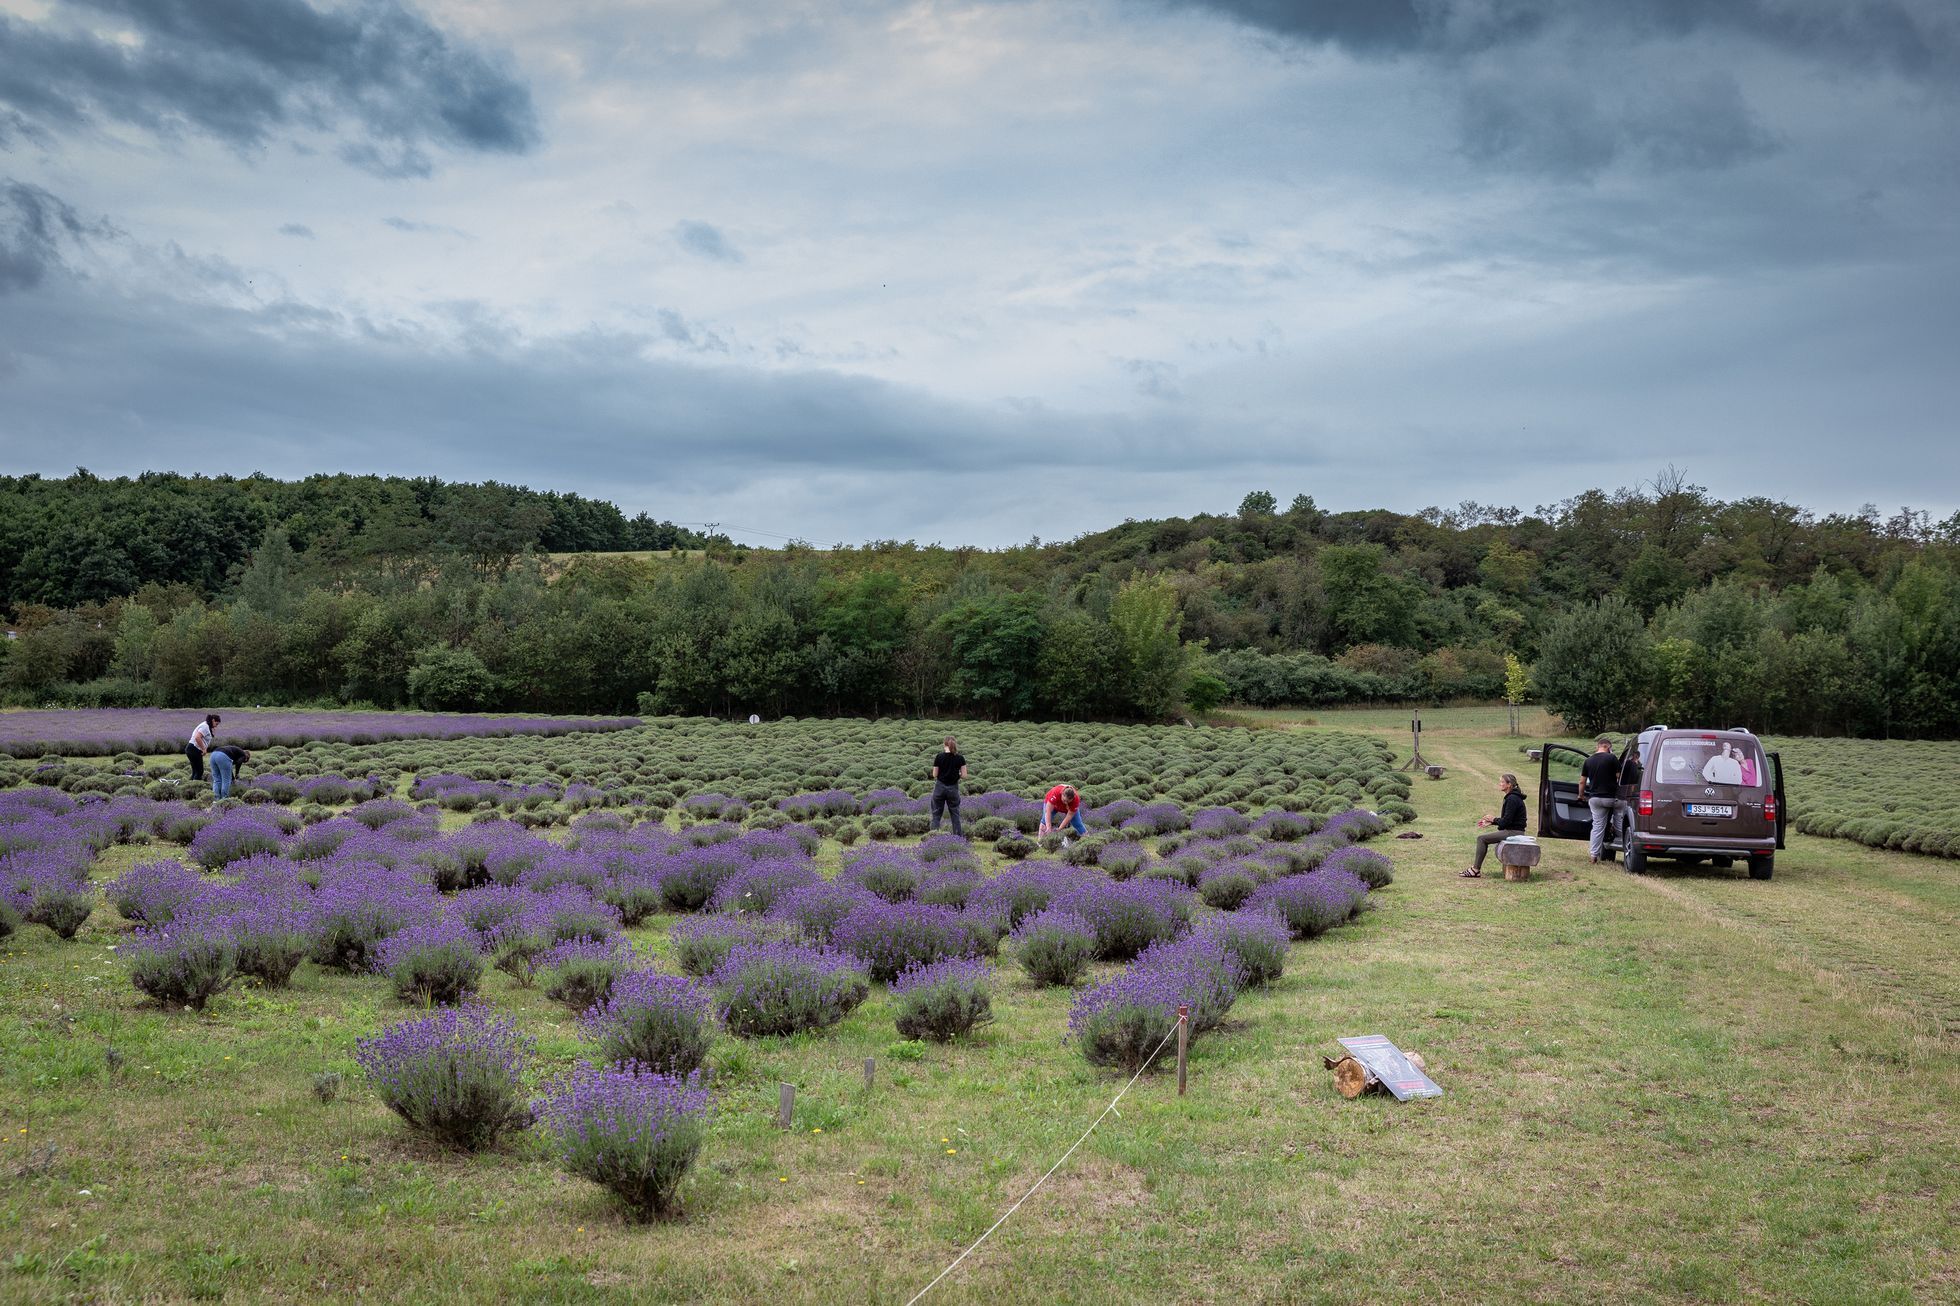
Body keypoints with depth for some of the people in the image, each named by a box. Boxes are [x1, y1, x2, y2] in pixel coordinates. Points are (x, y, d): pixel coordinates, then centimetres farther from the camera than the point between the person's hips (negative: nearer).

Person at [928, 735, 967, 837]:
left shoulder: (939, 757, -7)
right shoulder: (960, 758, -5)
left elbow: (935, 775, -4)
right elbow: (964, 776, -6)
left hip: (940, 787, -1)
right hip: (953, 788, 1)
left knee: (936, 812, 8)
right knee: (955, 813, 11)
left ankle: (934, 830, -7)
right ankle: (958, 835, 11)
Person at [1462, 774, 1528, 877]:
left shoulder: (1512, 799, -17)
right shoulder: (1511, 797, 15)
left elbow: (1506, 821, -21)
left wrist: (1493, 820, -4)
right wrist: (1491, 821, 11)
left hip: (1514, 832, -10)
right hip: (1510, 830, 10)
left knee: (1481, 838, -11)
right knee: (1483, 836, 14)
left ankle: (1476, 871, -8)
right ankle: (1476, 866, 10)